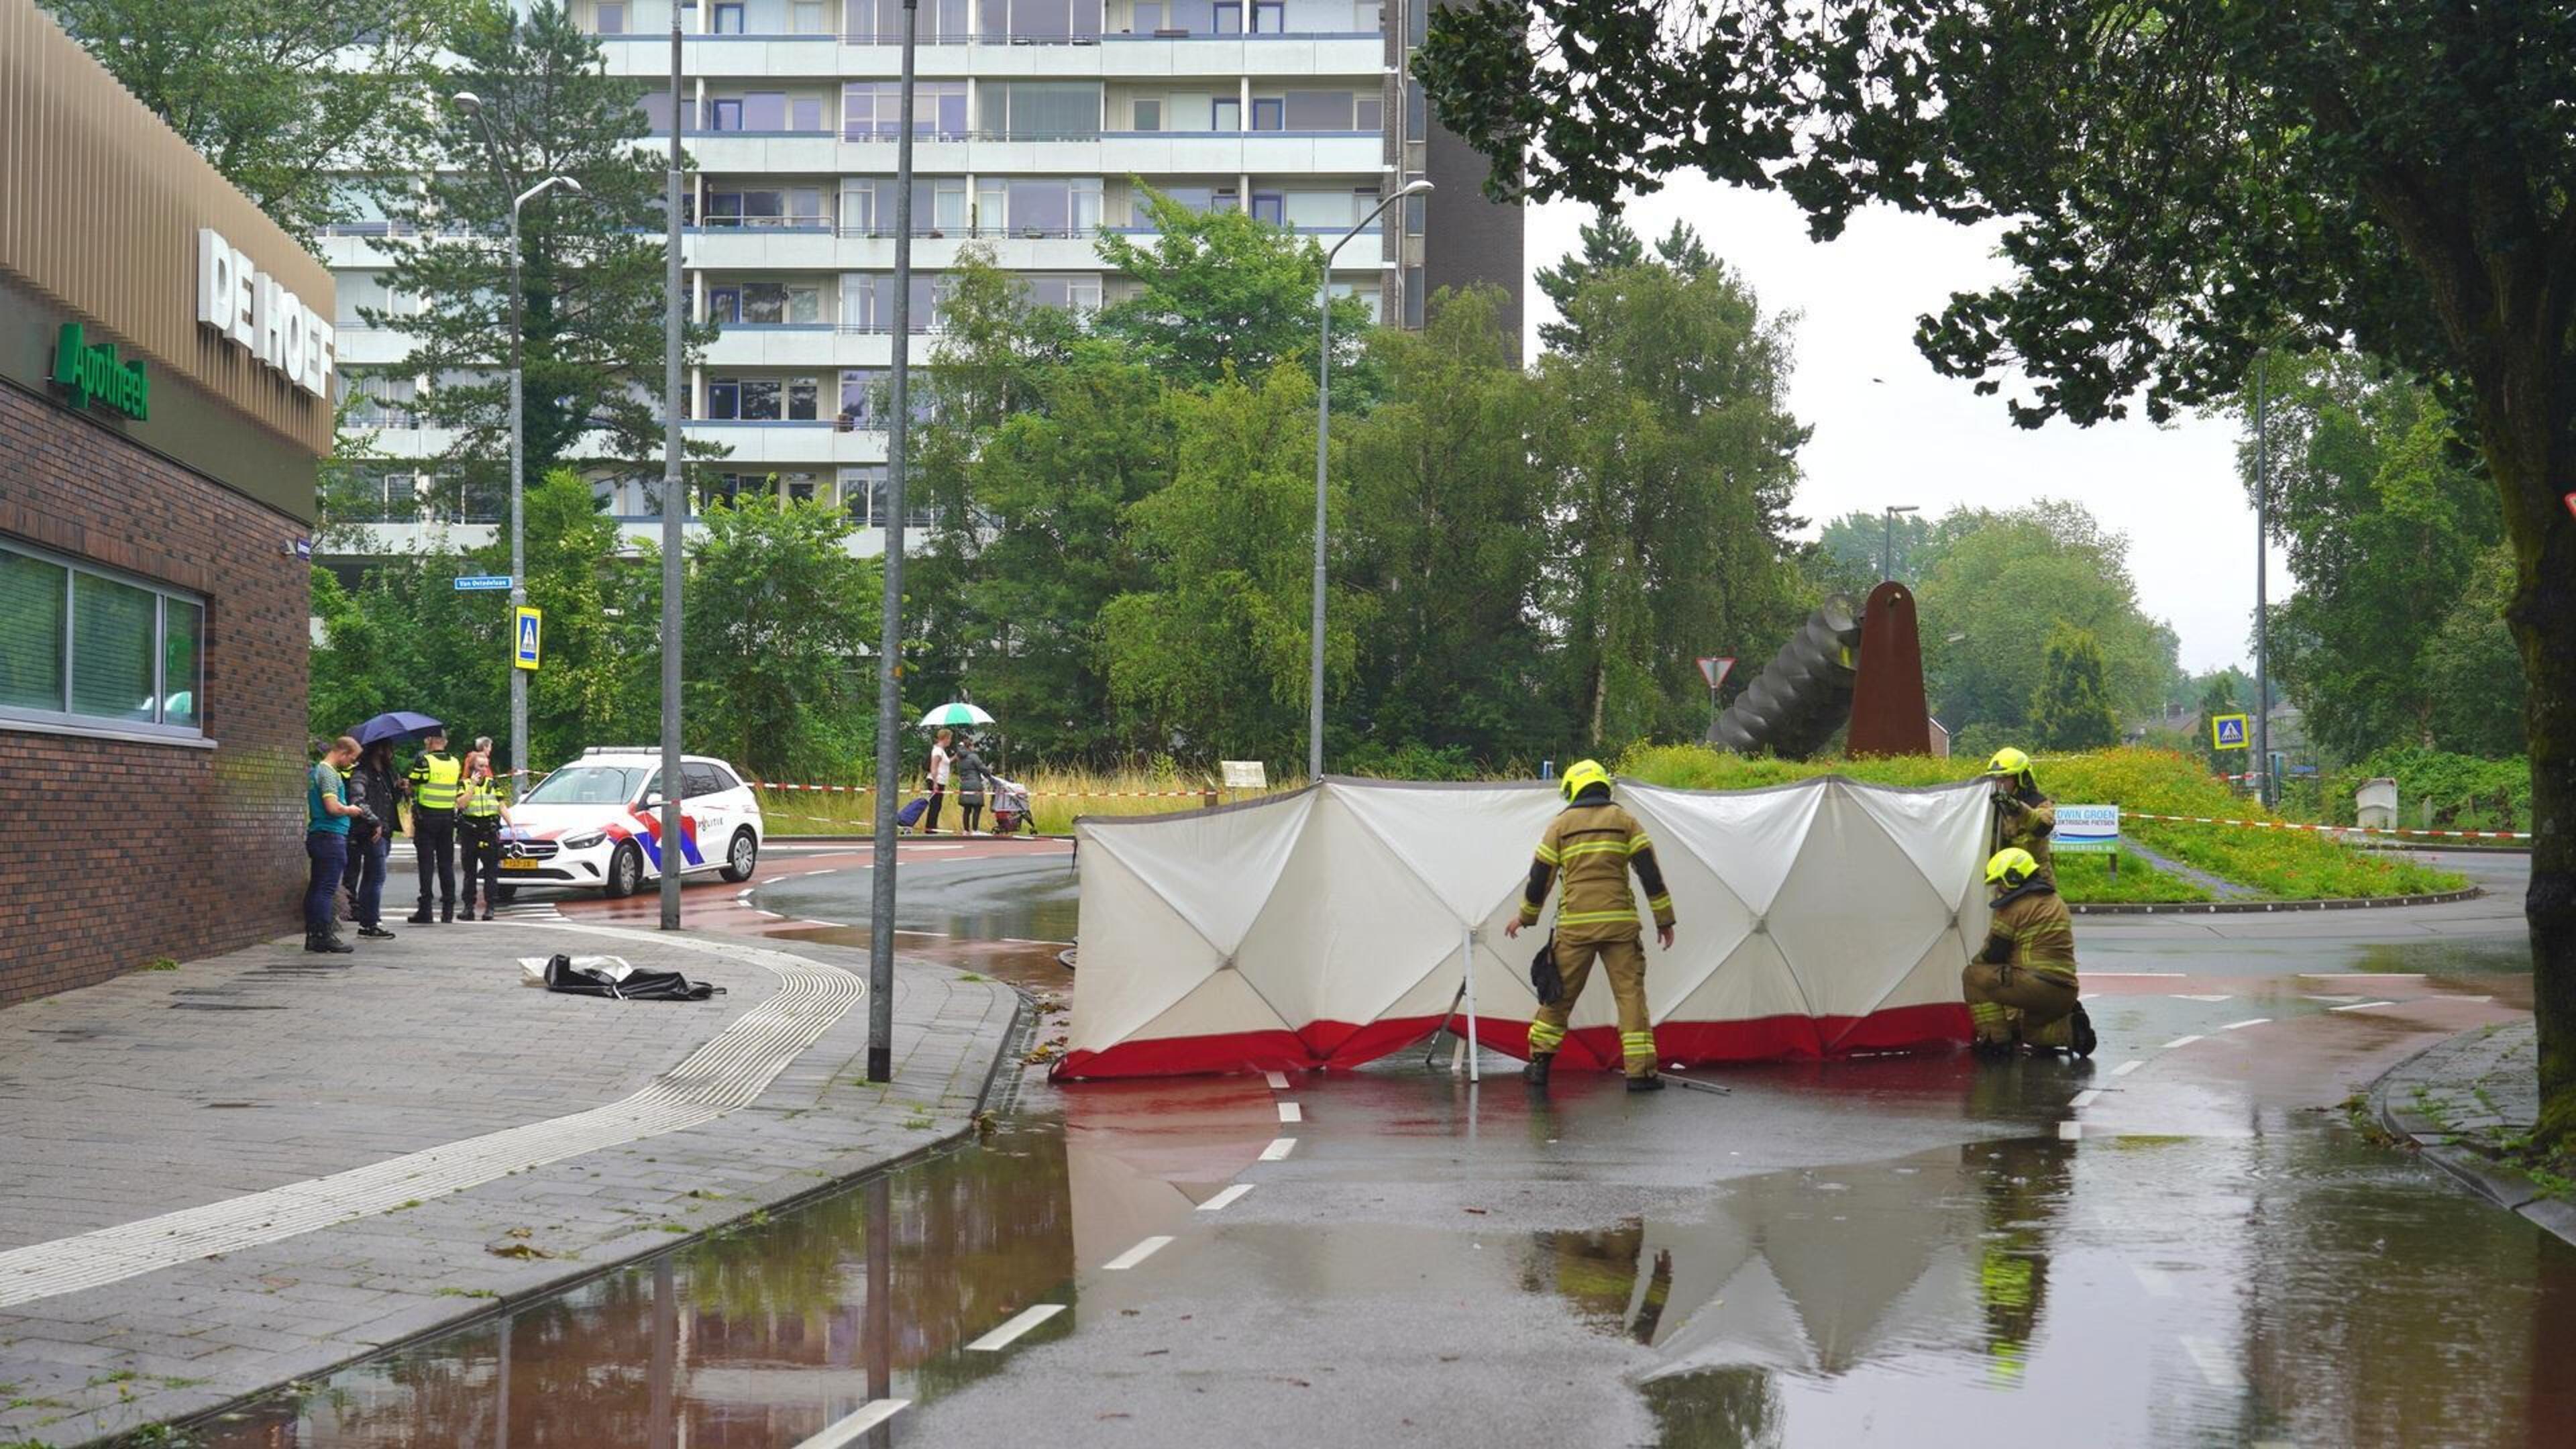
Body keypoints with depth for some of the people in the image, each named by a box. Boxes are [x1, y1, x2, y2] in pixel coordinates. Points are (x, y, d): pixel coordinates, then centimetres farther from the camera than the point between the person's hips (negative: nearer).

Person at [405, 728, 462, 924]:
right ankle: (448, 909, 9)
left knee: (426, 864, -3)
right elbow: (457, 785, 12)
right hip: (448, 817, 5)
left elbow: (411, 788, -7)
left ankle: (425, 910, -4)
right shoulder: (455, 763, 6)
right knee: (446, 864, 9)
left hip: (426, 817, -5)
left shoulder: (424, 762, -10)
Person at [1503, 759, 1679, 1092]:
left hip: (1575, 924, 1)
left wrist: (1525, 916, 23)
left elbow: (1540, 875, 9)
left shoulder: (1561, 824, 7)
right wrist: (1664, 918, 5)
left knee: (1560, 992, 11)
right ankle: (1640, 1072, -6)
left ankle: (1540, 1063, 15)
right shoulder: (1624, 820, 6)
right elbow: (1649, 870, 0)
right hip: (1619, 922, -1)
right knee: (1630, 992, 0)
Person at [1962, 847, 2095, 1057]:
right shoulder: (2056, 903, 21)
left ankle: (1995, 1038, -4)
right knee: (2031, 1033, 33)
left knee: (1973, 976, 1)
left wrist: (1975, 964, 18)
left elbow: (1993, 954, -2)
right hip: (2065, 993, 9)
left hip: (2037, 988, -9)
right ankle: (2069, 1029, 5)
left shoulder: (2014, 906, -6)